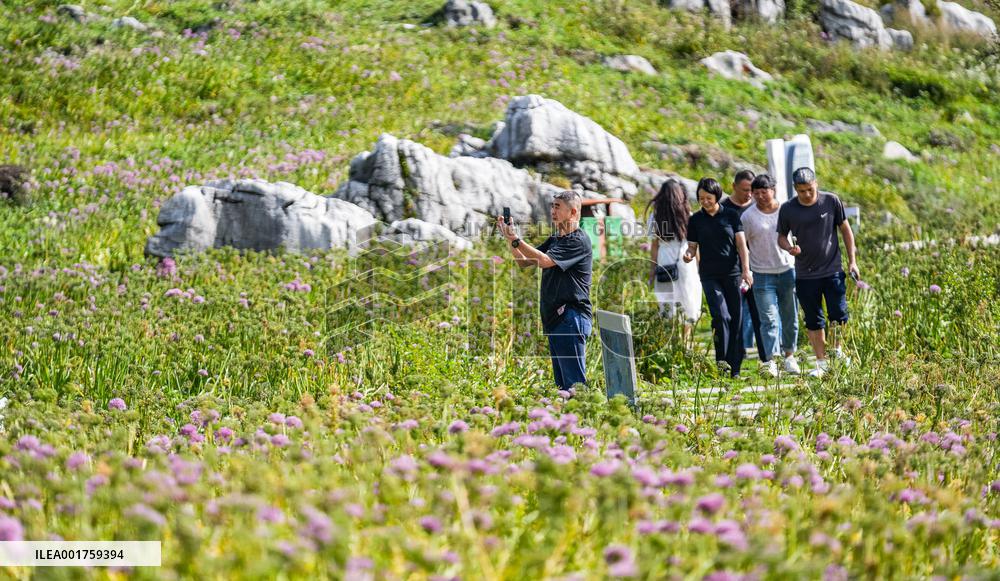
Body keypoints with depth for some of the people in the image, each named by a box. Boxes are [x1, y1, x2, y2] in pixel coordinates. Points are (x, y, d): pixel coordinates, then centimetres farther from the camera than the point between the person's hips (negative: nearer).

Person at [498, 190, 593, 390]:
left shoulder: (578, 241, -10)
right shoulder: (554, 240, 18)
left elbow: (544, 260, -20)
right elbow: (523, 262, 17)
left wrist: (515, 239, -16)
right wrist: (509, 237, 3)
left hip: (571, 317, -10)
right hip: (554, 318, 10)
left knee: (574, 381, -11)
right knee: (561, 381, 12)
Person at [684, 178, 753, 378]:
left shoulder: (731, 215, 4)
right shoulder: (695, 220, 6)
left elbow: (741, 243, 3)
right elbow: (693, 246, 10)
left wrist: (746, 269, -6)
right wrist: (689, 254, -14)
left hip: (733, 273, 0)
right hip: (710, 276, 0)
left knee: (736, 320, 1)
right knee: (721, 316, -17)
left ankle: (735, 367, 7)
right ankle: (721, 362, -10)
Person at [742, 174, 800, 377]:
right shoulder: (749, 216, -3)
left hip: (787, 270, 2)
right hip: (762, 274, -2)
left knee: (790, 318, 11)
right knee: (769, 319, -10)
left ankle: (789, 356, 27)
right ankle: (770, 362, -14)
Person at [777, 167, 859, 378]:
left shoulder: (831, 201, -4)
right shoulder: (787, 209, -3)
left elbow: (845, 229, 5)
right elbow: (781, 236, 8)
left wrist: (852, 261, 3)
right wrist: (790, 248, -16)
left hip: (833, 270, -1)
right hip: (805, 274, 1)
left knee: (839, 314, -5)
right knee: (813, 321, 6)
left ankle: (837, 350, 21)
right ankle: (821, 363, 17)